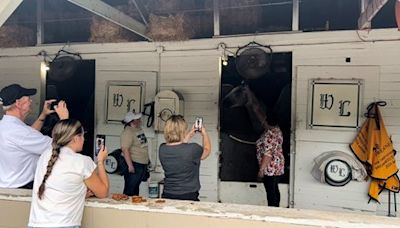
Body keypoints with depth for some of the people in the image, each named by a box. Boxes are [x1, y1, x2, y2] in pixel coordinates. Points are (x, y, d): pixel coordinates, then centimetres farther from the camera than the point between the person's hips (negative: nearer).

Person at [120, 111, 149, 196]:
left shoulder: (139, 129, 11)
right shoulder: (128, 132, -18)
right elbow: (125, 149, -24)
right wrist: (130, 165, -26)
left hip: (143, 164, 9)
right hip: (133, 164, -9)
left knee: (136, 187, 18)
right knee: (129, 189, -1)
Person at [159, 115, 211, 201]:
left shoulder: (162, 149, -7)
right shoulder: (192, 149, -21)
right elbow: (206, 150, 3)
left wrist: (190, 134, 24)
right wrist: (204, 134, 19)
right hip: (188, 197, -4)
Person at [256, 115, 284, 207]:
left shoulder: (269, 134, -20)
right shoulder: (276, 130, 8)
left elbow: (267, 154, -24)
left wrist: (261, 169, -20)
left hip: (270, 168, -10)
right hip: (278, 166, 10)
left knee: (271, 192, -3)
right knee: (275, 190, 16)